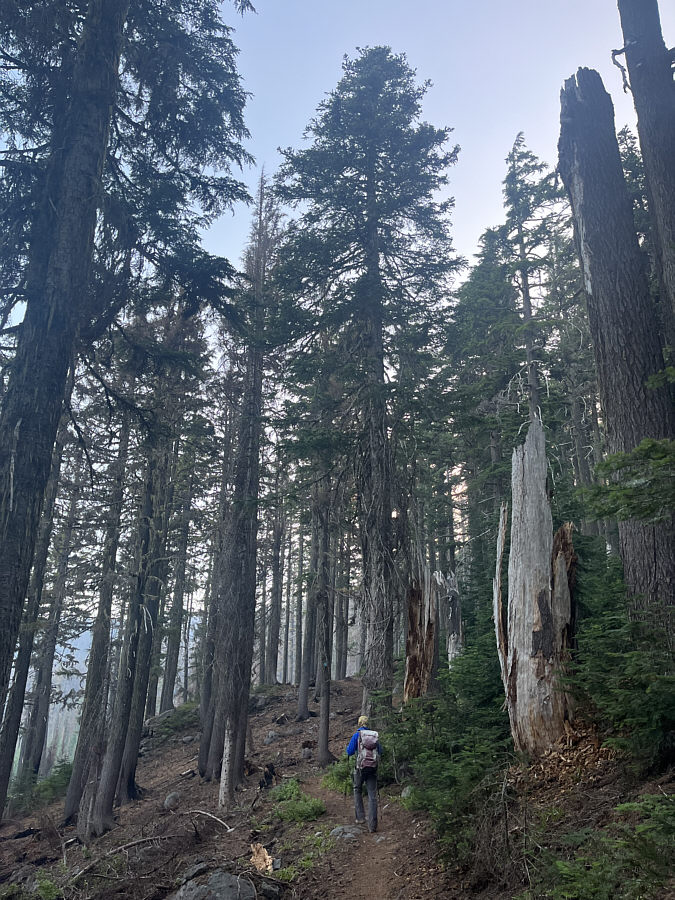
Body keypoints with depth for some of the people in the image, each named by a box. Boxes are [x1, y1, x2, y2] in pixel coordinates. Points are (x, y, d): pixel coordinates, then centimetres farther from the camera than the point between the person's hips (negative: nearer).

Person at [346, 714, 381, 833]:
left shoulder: (357, 735, -3)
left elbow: (349, 752, -3)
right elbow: (380, 752, 15)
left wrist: (348, 746, 18)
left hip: (361, 767, -2)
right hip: (373, 768, 2)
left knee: (357, 791, 21)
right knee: (372, 796, 3)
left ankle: (360, 817, 14)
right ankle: (372, 825, -1)